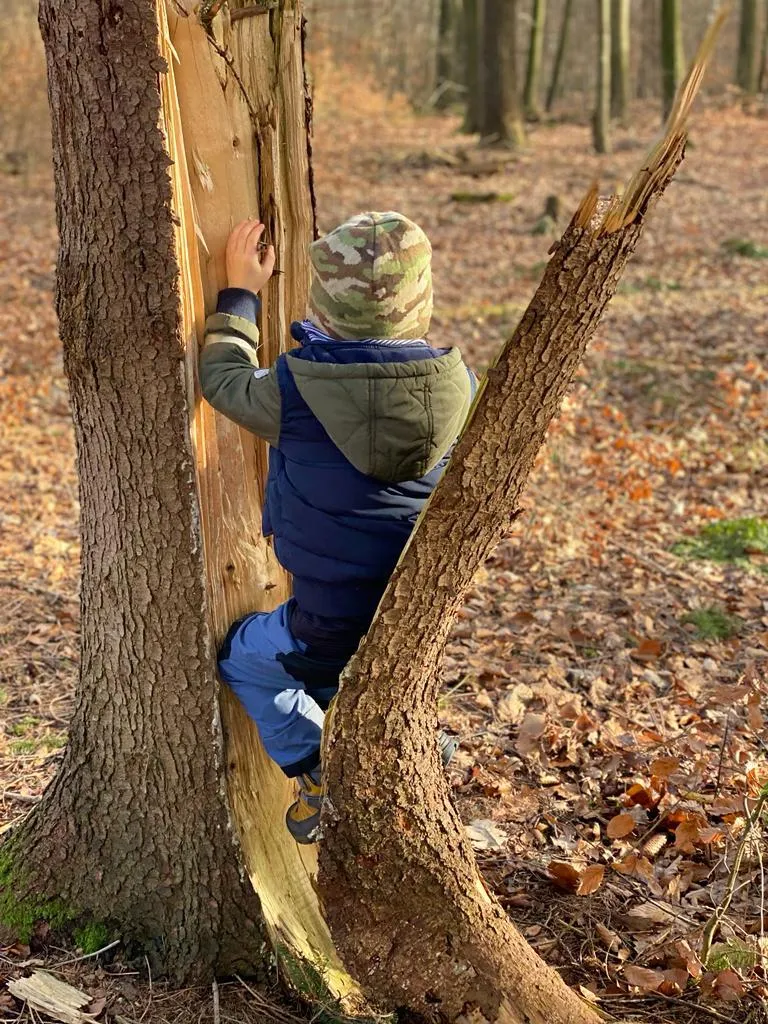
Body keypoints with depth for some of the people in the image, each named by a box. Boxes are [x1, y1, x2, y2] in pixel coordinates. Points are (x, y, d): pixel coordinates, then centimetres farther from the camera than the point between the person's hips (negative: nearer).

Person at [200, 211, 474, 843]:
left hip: (333, 634, -5)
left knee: (243, 659, 26)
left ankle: (321, 773, 12)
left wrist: (240, 293, 15)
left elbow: (222, 379, 2)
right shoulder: (456, 383, -10)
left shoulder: (295, 390, -20)